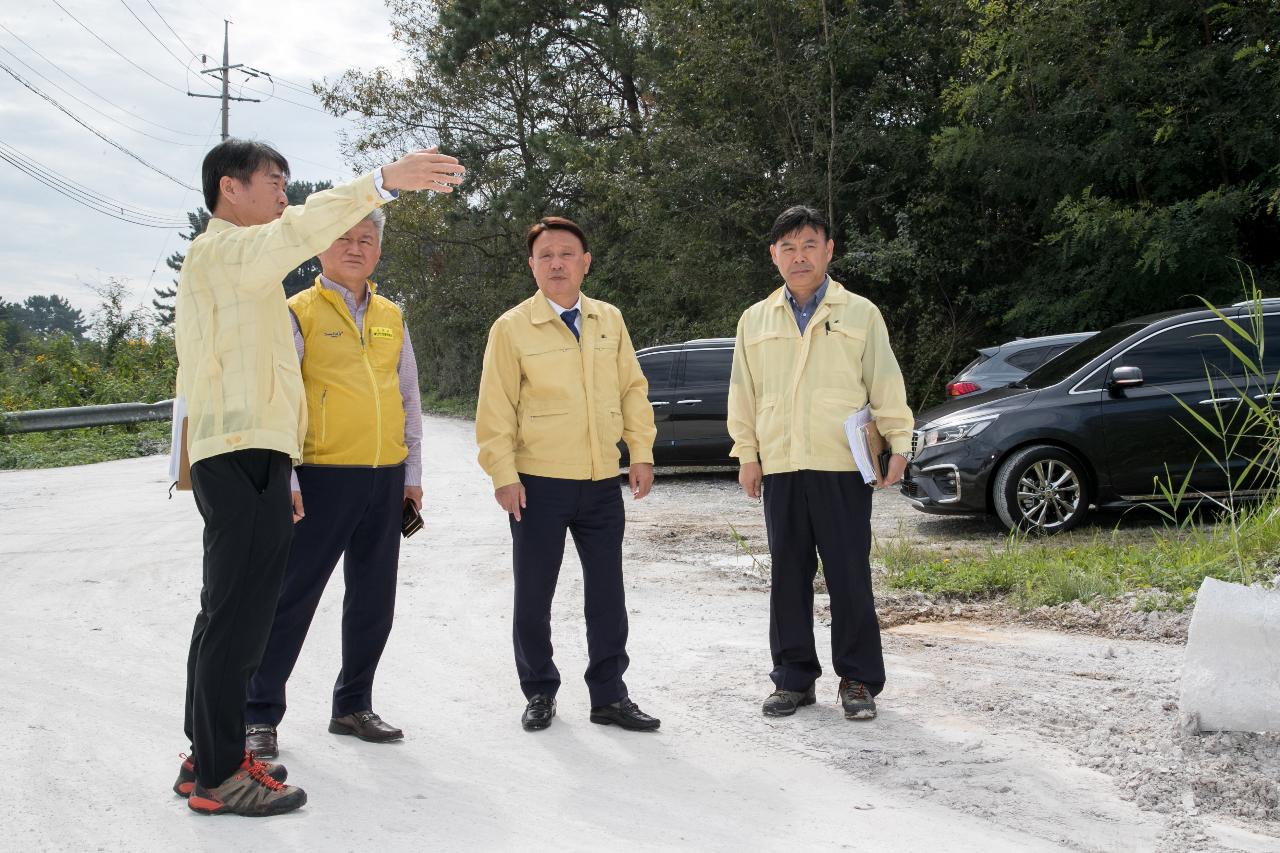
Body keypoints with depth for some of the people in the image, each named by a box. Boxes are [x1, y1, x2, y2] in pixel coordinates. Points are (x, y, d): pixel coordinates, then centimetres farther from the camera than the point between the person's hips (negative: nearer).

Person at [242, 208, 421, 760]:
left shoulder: (391, 317, 15)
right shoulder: (298, 314, -1)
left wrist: (412, 474, 13)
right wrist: (285, 480, -12)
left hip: (386, 480, 5)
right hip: (323, 477, -5)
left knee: (373, 600, 10)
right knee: (293, 597, -3)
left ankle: (352, 706, 24)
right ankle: (259, 715, 8)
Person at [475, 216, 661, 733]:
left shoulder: (609, 320, 8)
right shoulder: (512, 328, -4)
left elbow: (632, 388, 13)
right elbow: (496, 410, -4)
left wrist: (642, 452, 6)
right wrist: (504, 476, -9)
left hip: (603, 482, 3)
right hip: (539, 483, -3)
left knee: (607, 593, 7)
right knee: (533, 595, 6)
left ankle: (609, 696, 19)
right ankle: (540, 693, 23)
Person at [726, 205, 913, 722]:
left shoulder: (860, 314, 5)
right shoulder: (755, 321, 13)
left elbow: (886, 384, 4)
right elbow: (743, 393, 14)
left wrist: (899, 443, -4)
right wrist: (747, 453, 8)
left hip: (843, 466, -3)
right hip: (780, 467, 3)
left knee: (850, 576, -1)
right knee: (789, 577, 8)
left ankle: (858, 680, 11)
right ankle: (793, 678, 18)